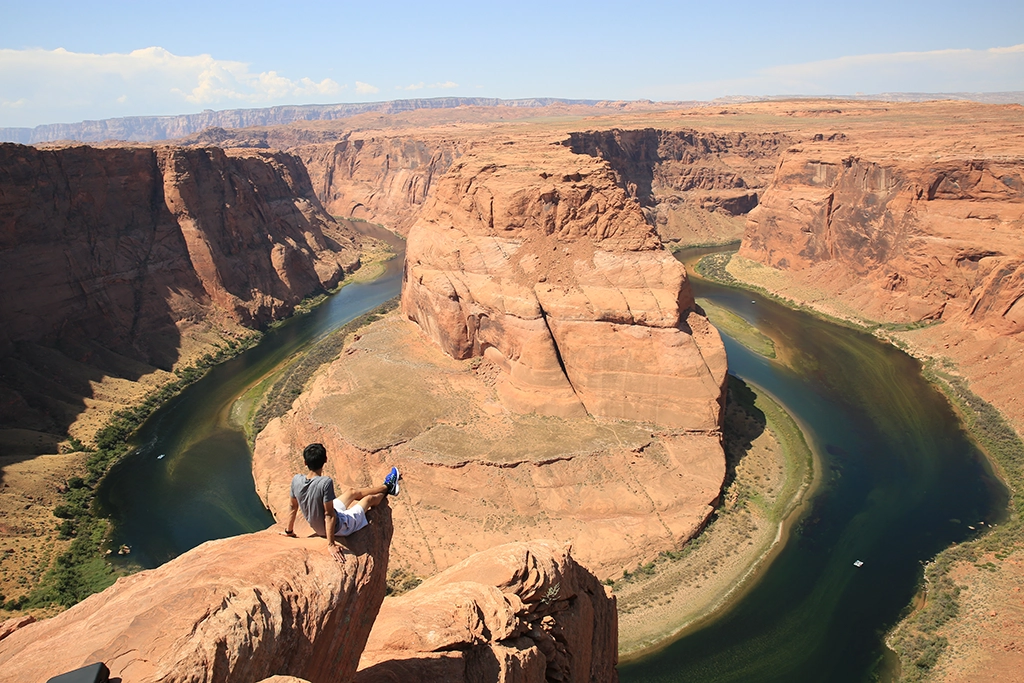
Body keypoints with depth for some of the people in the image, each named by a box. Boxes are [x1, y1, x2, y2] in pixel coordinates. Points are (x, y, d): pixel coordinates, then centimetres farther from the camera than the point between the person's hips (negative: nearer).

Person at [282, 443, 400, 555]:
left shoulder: (296, 480, -17)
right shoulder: (326, 482, -36)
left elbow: (293, 507, -4)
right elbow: (329, 515, -32)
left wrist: (289, 531, 11)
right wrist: (331, 544, -23)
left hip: (317, 528, 6)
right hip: (336, 528, -6)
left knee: (351, 492, 24)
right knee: (369, 498, 17)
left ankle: (386, 486, 49)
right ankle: (387, 489, 51)